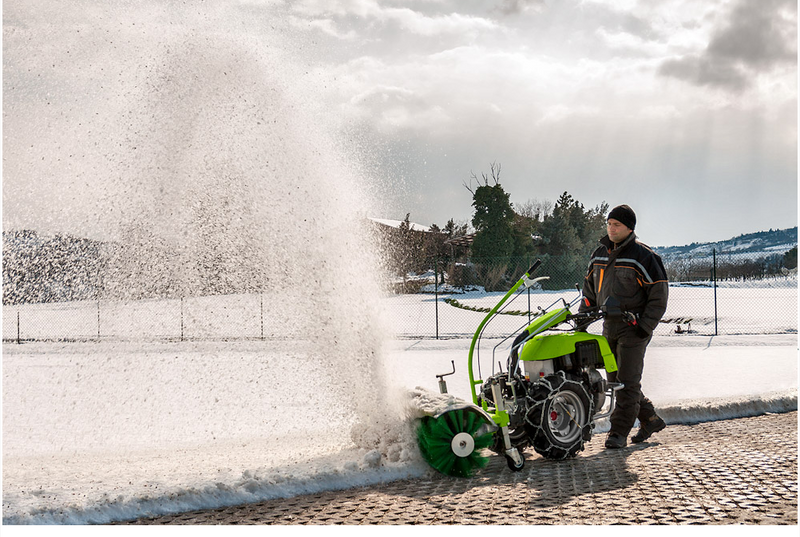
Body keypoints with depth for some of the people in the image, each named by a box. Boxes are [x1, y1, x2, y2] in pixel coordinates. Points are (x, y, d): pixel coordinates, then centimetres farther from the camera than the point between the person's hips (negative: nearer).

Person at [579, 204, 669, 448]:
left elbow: (659, 294, -9)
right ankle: (650, 419, 26)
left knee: (627, 381, -7)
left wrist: (645, 327, -14)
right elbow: (590, 290, 22)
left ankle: (619, 432, -2)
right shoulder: (599, 254, 12)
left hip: (634, 327, -7)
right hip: (609, 327, 7)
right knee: (615, 380, 11)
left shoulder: (643, 256, -9)